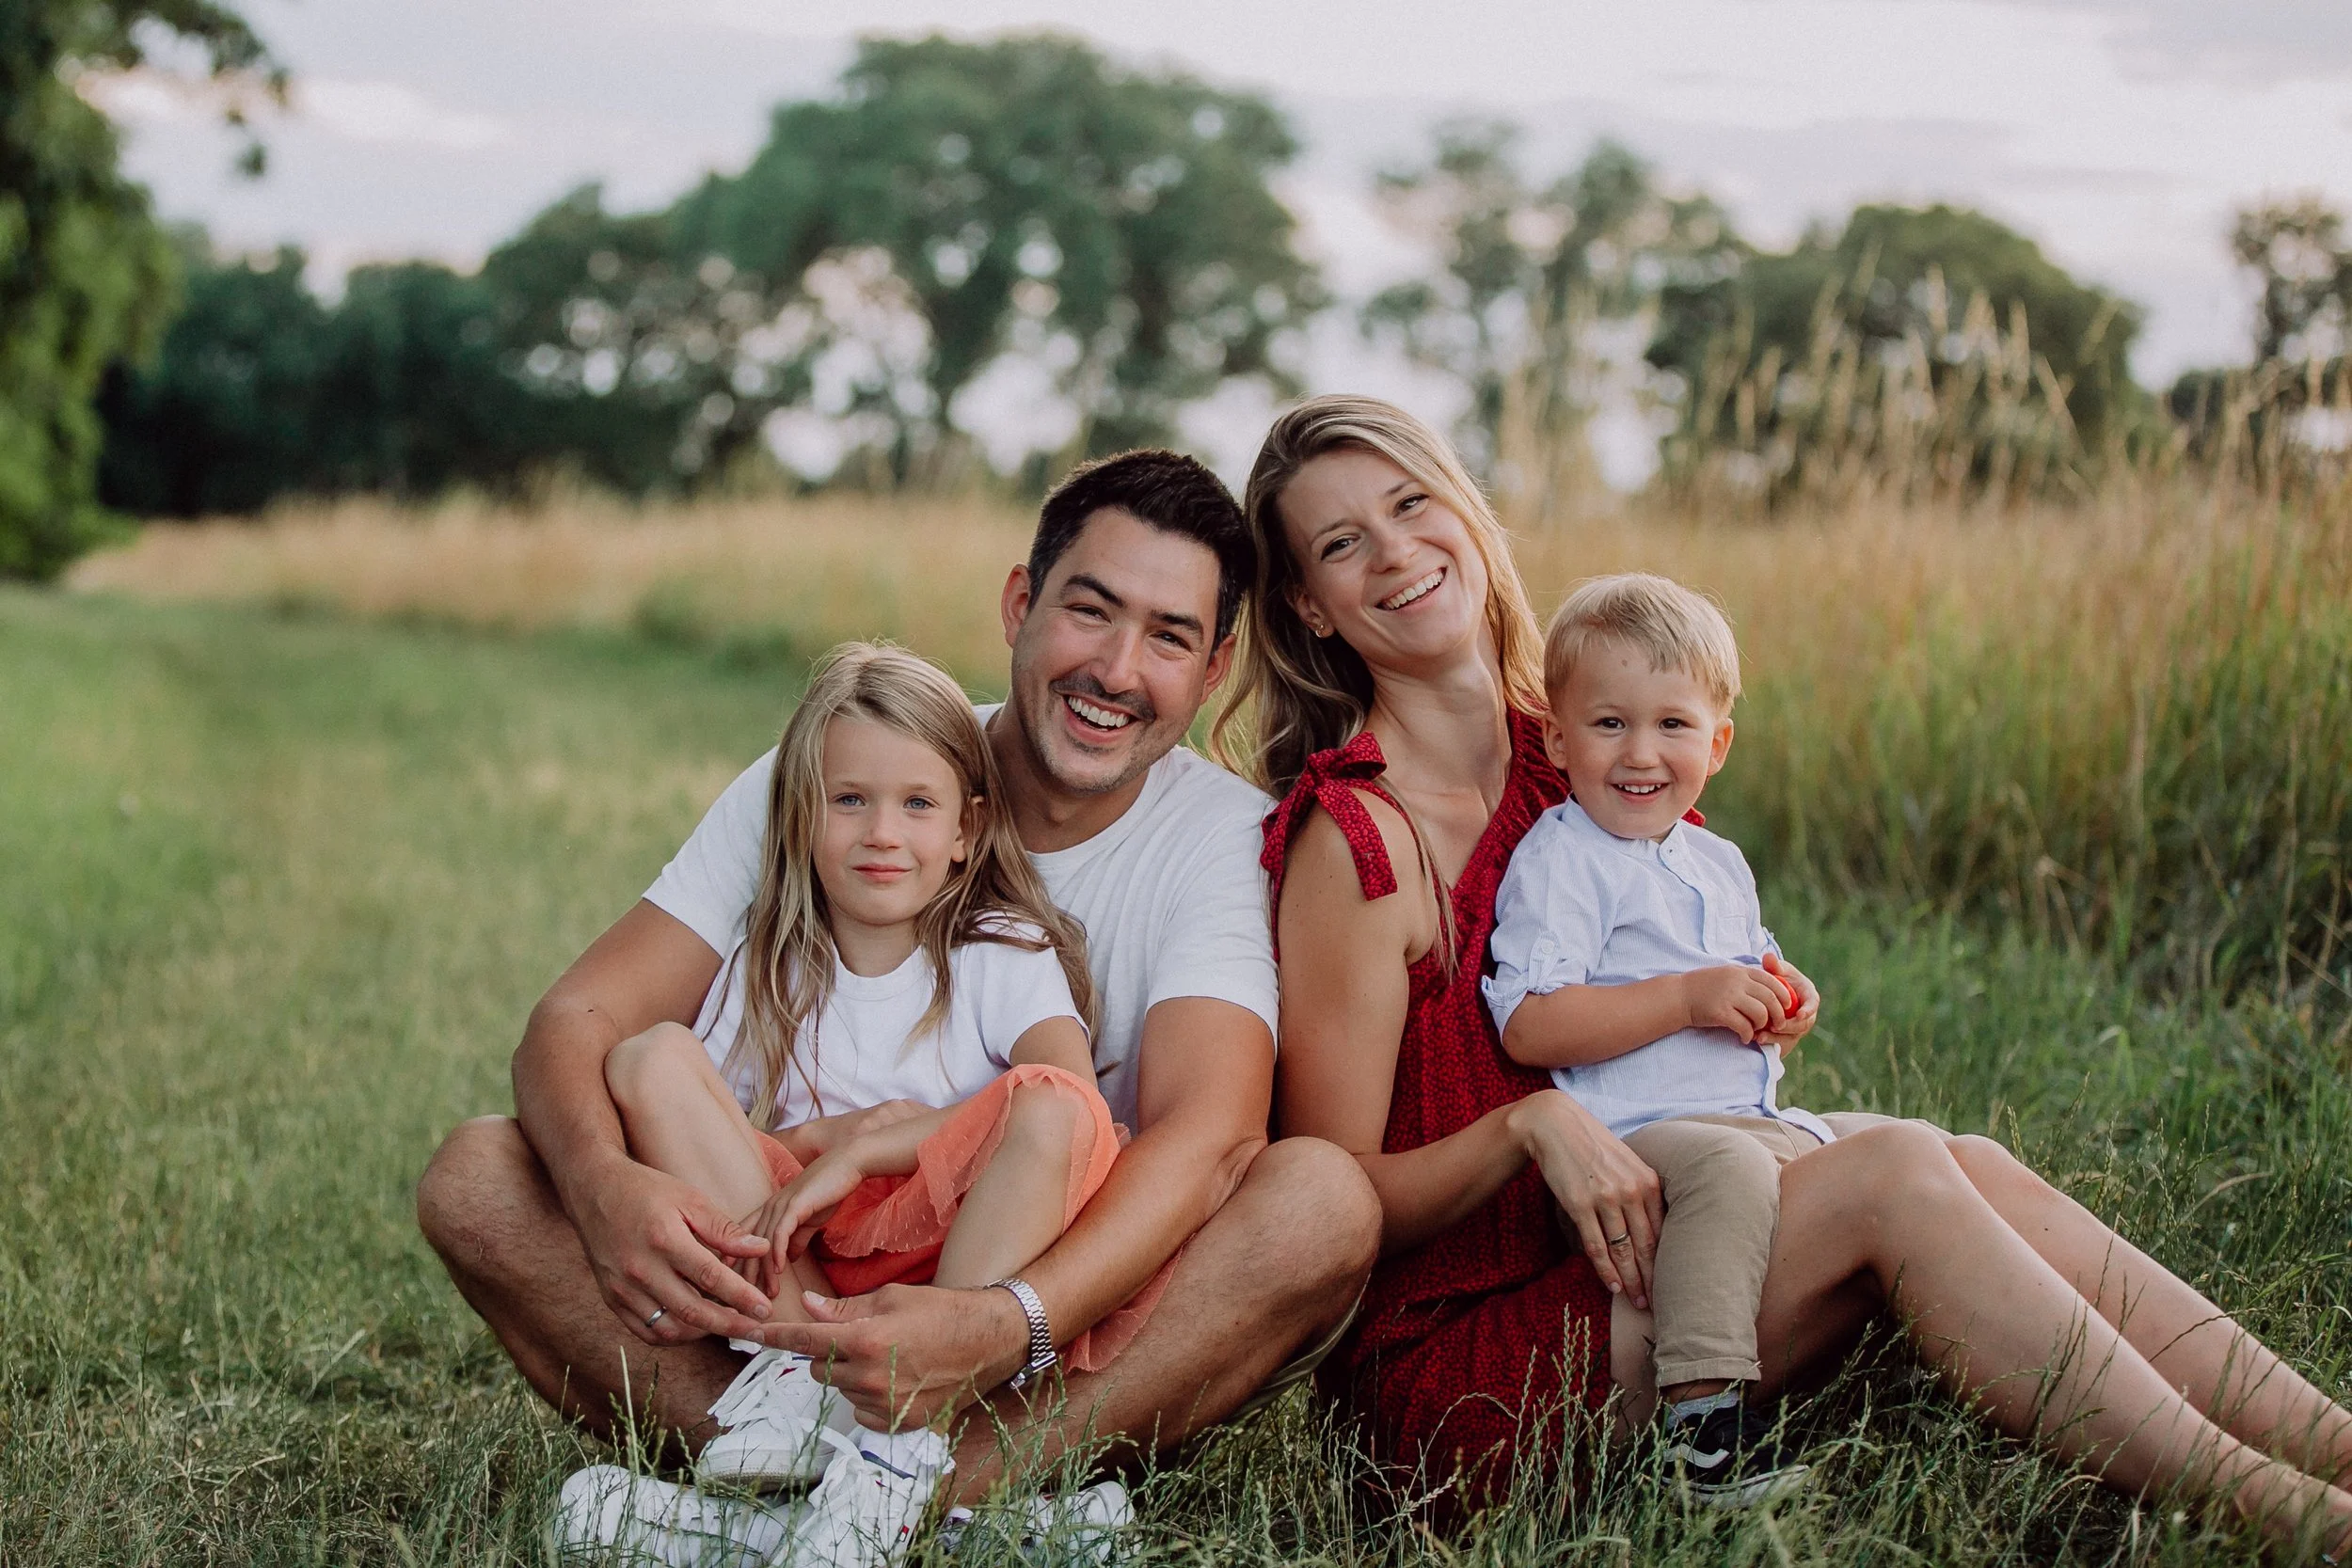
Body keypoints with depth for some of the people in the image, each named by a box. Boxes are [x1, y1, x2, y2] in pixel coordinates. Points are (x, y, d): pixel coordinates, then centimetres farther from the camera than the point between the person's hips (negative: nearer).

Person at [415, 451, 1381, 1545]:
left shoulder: (1227, 838, -6)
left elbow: (1203, 1136, -22)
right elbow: (578, 1020, -7)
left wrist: (1006, 1329, -41)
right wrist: (607, 1187, -32)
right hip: (800, 1312, 2)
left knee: (1323, 1196, -30)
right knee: (479, 1177, -19)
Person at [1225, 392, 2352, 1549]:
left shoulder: (1559, 768, 11)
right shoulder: (1349, 837, -11)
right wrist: (1529, 1125, -26)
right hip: (1447, 1357, -7)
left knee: (1970, 1171, -13)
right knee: (1896, 1173, -22)